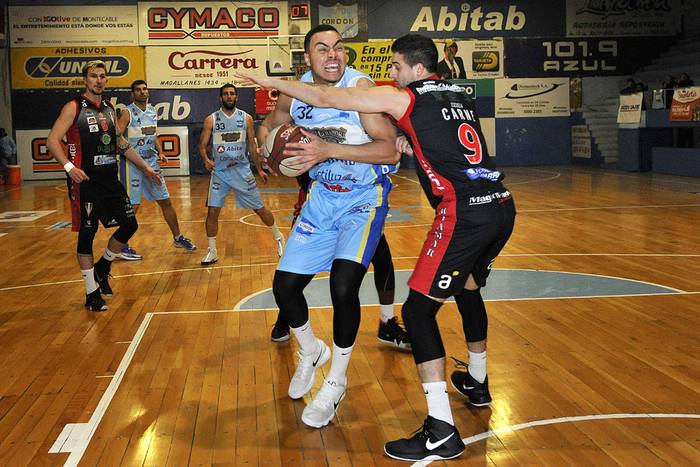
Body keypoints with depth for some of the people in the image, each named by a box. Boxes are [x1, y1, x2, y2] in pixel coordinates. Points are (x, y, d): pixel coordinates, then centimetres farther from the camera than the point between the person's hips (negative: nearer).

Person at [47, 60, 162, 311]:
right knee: (86, 234, -1)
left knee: (129, 225, 6)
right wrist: (69, 166, -26)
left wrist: (145, 167, 21)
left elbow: (120, 143, 23)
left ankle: (102, 268, 28)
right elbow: (52, 140, -12)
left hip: (110, 179, 7)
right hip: (85, 181, -7)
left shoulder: (109, 108, 13)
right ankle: (92, 294, 8)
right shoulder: (74, 107, -7)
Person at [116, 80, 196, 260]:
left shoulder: (152, 111, 11)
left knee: (165, 201, 12)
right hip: (132, 163, -7)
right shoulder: (127, 112, -11)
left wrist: (160, 152, 8)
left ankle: (178, 238, 26)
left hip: (151, 162, 7)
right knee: (132, 206, -4)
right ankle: (123, 247, 9)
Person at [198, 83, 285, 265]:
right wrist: (206, 159, -25)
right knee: (212, 212, -7)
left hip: (242, 170, 1)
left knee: (259, 208, 6)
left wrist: (259, 169, 9)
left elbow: (252, 145, 9)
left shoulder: (246, 118, 1)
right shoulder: (211, 120, -3)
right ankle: (212, 252, 7)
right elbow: (202, 145, -3)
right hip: (220, 172, 0)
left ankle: (279, 237, 28)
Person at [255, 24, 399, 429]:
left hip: (364, 198, -5)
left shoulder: (359, 86, -20)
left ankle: (336, 382, 1)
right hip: (322, 196, 6)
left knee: (343, 284, -23)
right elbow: (267, 126, 17)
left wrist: (330, 149, -34)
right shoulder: (295, 92, -4)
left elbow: (391, 151, -27)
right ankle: (310, 352, 34)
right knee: (284, 285, 3)